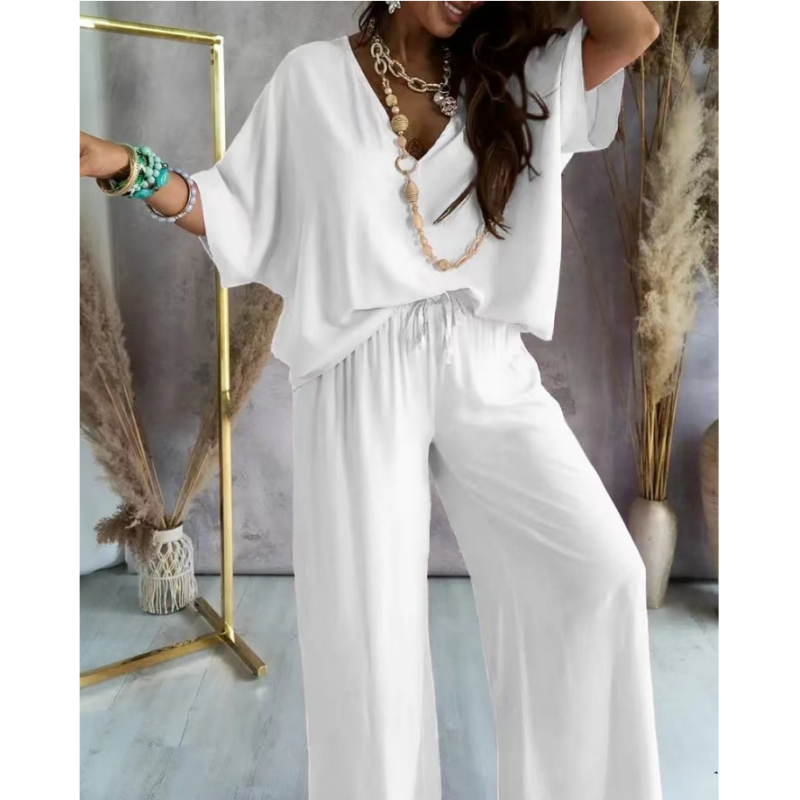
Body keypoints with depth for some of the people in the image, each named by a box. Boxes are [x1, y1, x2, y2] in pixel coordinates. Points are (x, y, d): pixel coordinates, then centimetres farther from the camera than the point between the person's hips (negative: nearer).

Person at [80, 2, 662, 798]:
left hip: (485, 364, 3)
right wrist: (129, 169, -8)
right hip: (363, 374, -2)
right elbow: (243, 221, 6)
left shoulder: (506, 77, 16)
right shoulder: (313, 79, 8)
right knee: (367, 620, 0)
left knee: (600, 567, -6)